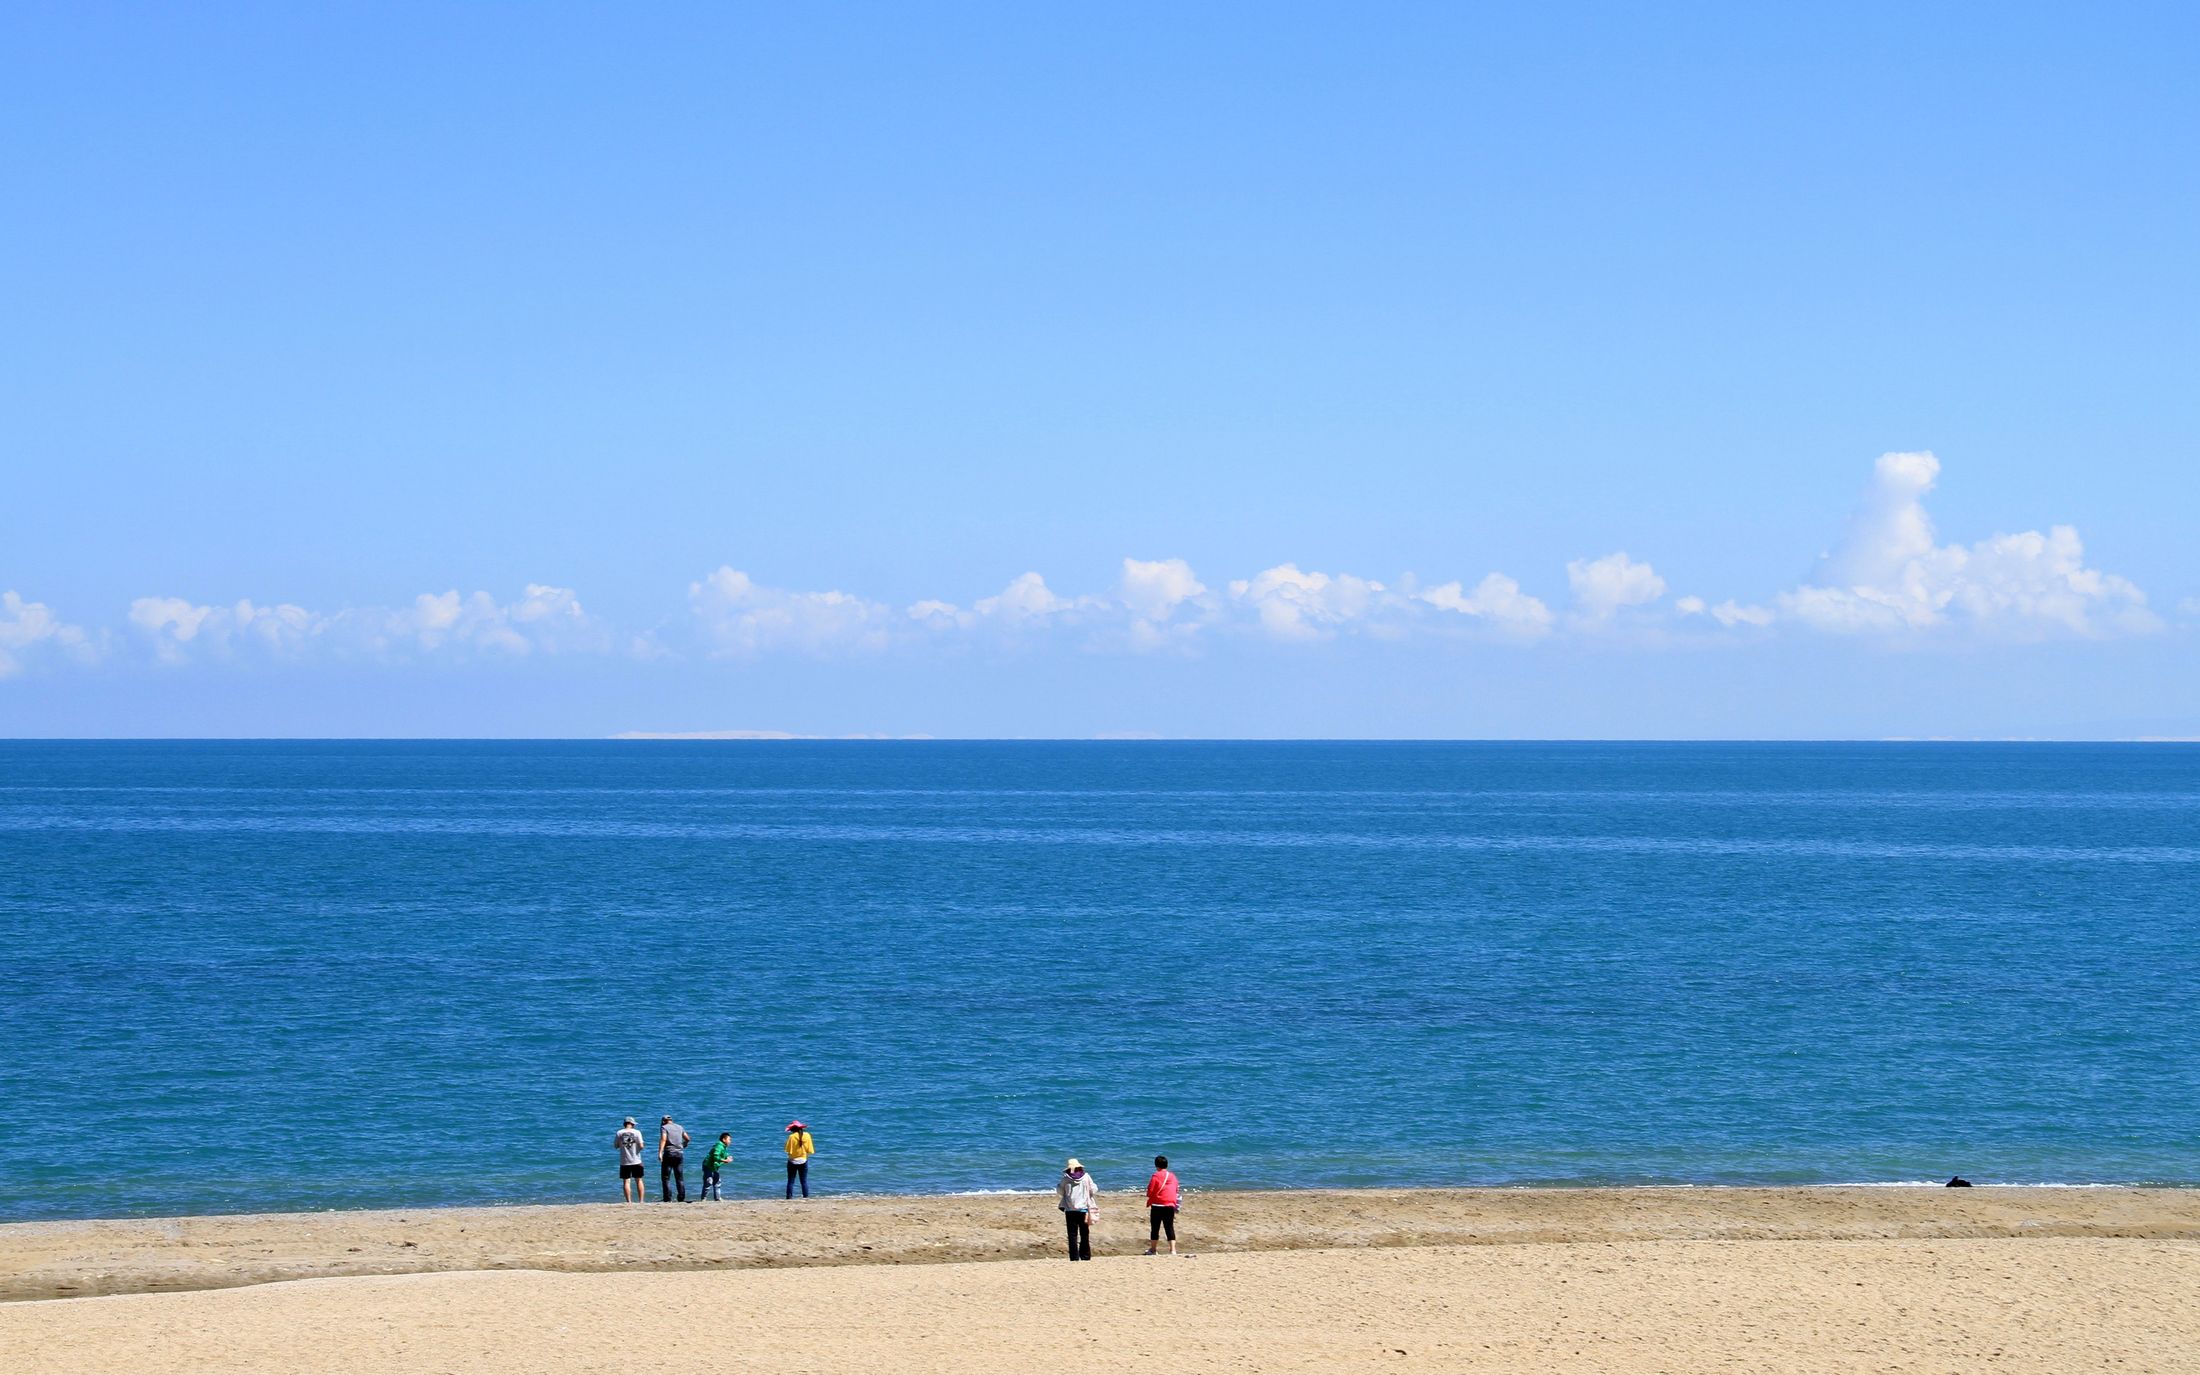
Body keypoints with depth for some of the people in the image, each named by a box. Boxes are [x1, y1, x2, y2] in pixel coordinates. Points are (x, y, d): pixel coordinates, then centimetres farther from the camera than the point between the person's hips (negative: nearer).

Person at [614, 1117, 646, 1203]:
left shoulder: (619, 1133, -1)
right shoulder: (636, 1132, -6)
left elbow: (615, 1146, 6)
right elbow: (641, 1146, -11)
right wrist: (642, 1144, 11)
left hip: (624, 1162, 0)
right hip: (636, 1161, 0)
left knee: (626, 1182, 3)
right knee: (639, 1180, 11)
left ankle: (629, 1202, -3)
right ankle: (641, 1201, 11)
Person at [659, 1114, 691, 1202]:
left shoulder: (664, 1127, -2)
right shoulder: (680, 1127, 14)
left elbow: (663, 1139, -17)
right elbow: (687, 1138, 19)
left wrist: (660, 1152, -25)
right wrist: (684, 1145, 40)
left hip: (669, 1153, -5)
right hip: (680, 1154, 5)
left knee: (666, 1177, -1)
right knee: (680, 1178, 10)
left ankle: (667, 1199, -8)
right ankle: (682, 1198, 8)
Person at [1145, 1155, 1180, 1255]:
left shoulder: (1156, 1176, -7)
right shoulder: (1173, 1177, 9)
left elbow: (1150, 1192, -7)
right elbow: (1177, 1191, 14)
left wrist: (1148, 1202, 12)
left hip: (1157, 1206, -4)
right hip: (1170, 1205, 4)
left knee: (1155, 1228, 8)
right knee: (1170, 1228, 1)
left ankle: (1153, 1249, 16)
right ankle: (1173, 1249, -10)